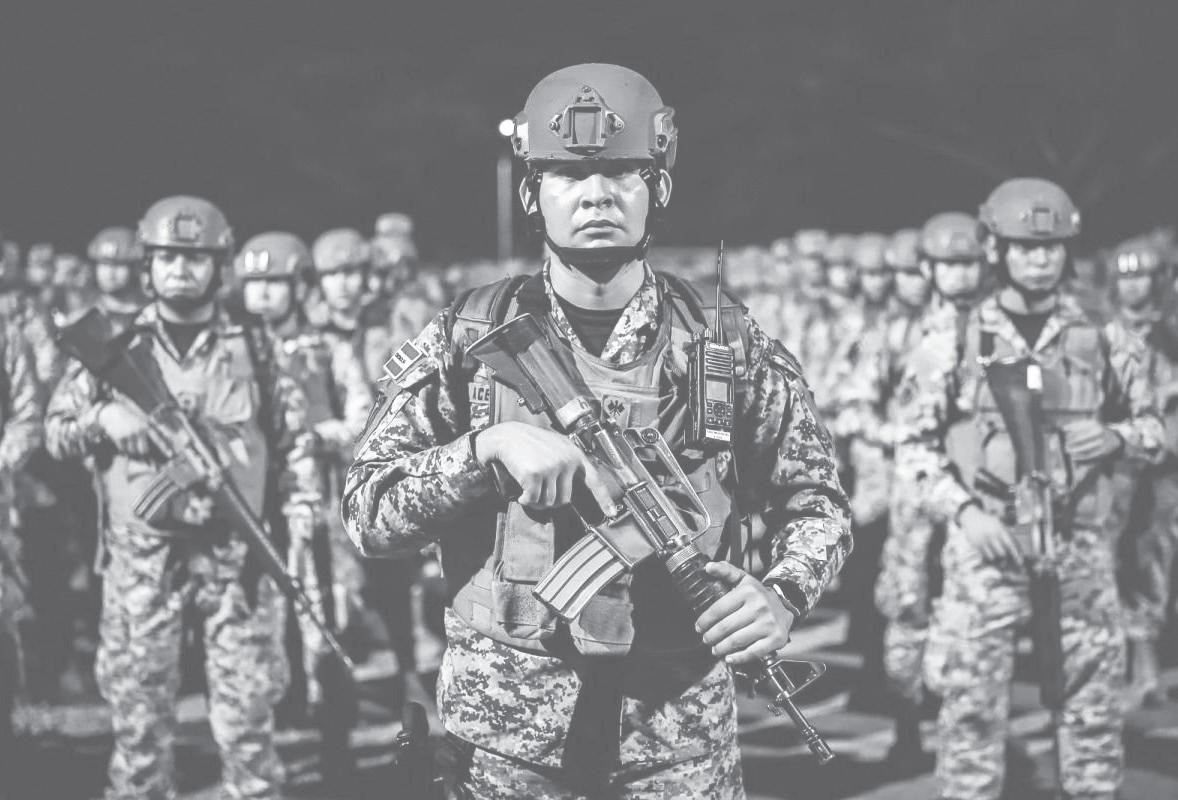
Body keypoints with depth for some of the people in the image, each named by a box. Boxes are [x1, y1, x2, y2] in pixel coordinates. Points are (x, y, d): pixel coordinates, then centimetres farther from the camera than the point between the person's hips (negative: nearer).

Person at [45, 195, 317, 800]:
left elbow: (290, 433, 14)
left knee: (248, 704, 1)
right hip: (141, 552, 0)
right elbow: (55, 432, 8)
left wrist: (297, 491, -2)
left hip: (237, 550, 0)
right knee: (137, 705, 4)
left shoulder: (252, 345, 6)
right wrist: (102, 420, -11)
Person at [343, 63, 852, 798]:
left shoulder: (725, 341, 0)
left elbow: (816, 501, 7)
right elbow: (368, 511, -4)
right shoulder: (468, 341, -1)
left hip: (680, 734, 0)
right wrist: (487, 448, -19)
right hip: (508, 734, 0)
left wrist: (783, 596, -12)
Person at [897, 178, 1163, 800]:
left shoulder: (1101, 342, 6)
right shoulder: (953, 345, -1)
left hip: (1079, 544, 3)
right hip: (986, 545, -2)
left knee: (1095, 699, 8)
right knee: (972, 699, -3)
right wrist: (965, 512, -11)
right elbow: (917, 443, 1)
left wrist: (1115, 436, -7)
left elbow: (1150, 426, 15)